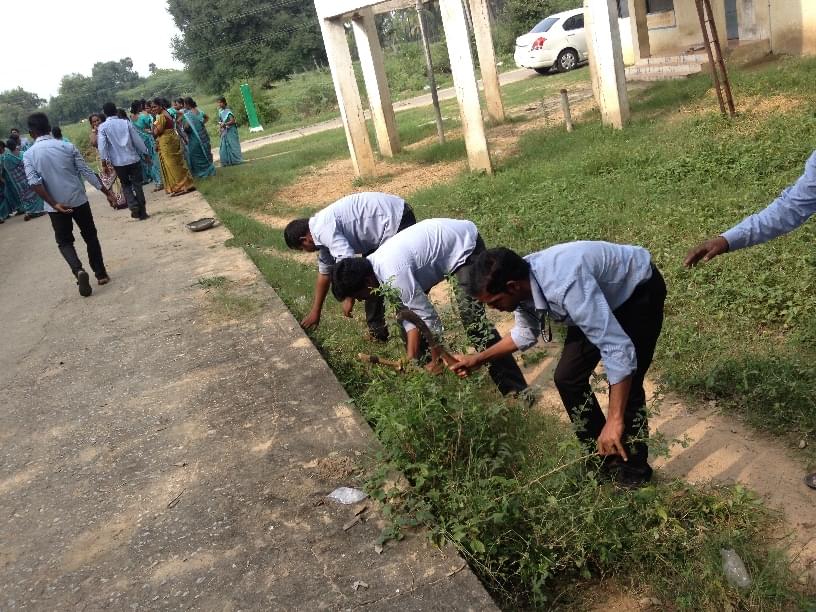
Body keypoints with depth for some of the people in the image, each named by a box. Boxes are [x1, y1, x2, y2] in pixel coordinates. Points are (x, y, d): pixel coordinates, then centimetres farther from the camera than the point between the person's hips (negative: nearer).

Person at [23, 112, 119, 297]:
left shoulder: (29, 155, -4)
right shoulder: (68, 146, -4)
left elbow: (34, 183, -15)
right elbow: (86, 172, -6)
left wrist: (54, 204, -14)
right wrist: (106, 191, 0)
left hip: (55, 206, 0)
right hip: (78, 200, 0)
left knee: (64, 242, 12)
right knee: (90, 237, 16)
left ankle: (78, 271, -13)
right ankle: (101, 274, 17)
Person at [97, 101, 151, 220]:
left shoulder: (103, 127, -1)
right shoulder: (126, 122, 2)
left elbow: (102, 144, -12)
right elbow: (137, 139, 2)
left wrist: (104, 159, -12)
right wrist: (145, 153, 10)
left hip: (118, 162, 0)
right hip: (133, 158, 1)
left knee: (126, 185, 16)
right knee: (137, 184, 7)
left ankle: (134, 207, -3)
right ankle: (142, 212, 6)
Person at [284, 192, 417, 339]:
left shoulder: (323, 229, -18)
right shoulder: (322, 229, 13)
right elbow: (325, 272, 21)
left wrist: (349, 298, -15)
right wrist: (315, 312, 26)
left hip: (397, 221, -10)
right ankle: (376, 329, 20)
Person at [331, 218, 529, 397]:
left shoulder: (393, 274, -32)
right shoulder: (375, 265, -4)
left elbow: (428, 317, -26)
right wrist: (411, 360, -6)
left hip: (465, 244, -10)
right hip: (445, 239, 10)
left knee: (471, 318, -20)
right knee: (405, 307, 10)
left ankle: (514, 388, -14)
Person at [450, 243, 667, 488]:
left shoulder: (566, 285, -43)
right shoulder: (523, 281, -17)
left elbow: (618, 348, -41)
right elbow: (527, 332, 4)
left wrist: (614, 420, -41)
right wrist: (479, 359, 0)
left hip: (639, 289, -7)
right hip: (603, 294, 7)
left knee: (625, 385, -12)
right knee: (568, 377, 3)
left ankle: (633, 470, 11)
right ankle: (602, 457, 20)